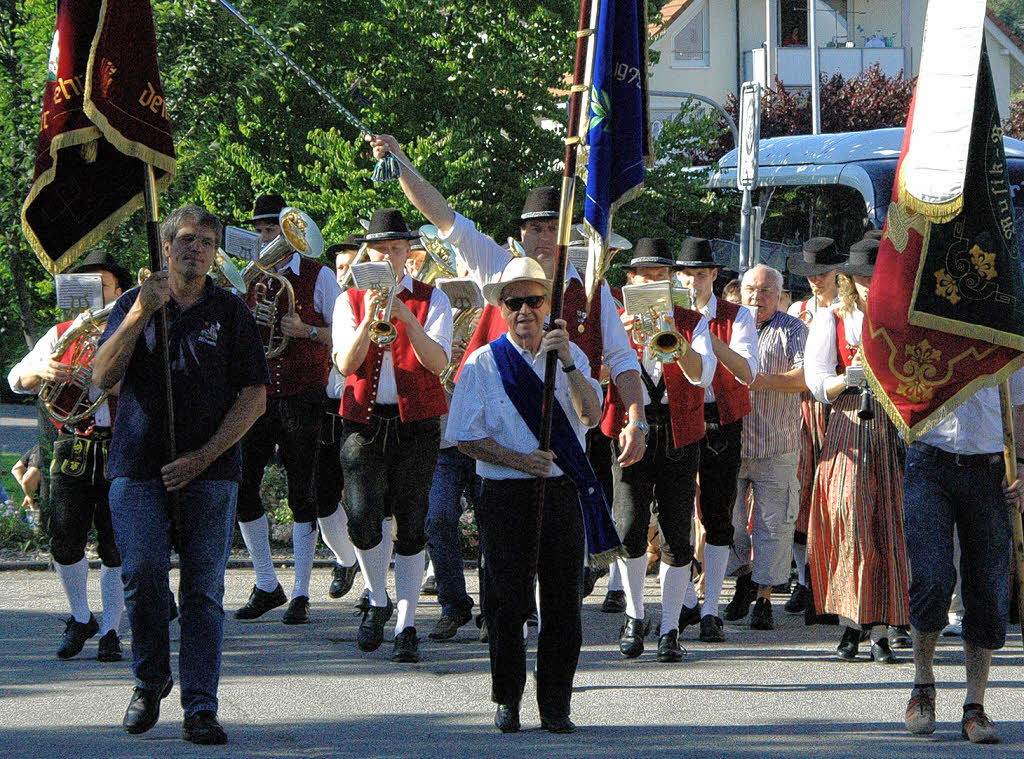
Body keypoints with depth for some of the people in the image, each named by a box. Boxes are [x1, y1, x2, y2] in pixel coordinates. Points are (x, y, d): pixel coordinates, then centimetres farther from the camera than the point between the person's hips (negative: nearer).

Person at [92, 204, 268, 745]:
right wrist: (139, 315, -14)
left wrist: (204, 456, -7)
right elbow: (102, 377, -2)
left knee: (203, 590, -5)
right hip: (138, 470, 0)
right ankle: (150, 682, 10)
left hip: (210, 473, 0)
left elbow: (254, 396, 3)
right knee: (143, 574, -12)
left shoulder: (230, 312, 8)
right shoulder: (135, 304, 11)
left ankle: (200, 709, -5)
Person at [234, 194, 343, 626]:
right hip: (258, 397, 4)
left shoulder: (319, 277, 0)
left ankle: (301, 595, 4)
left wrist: (306, 331, -17)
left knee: (303, 496, -3)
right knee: (242, 486, -2)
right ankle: (266, 586, 12)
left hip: (304, 397, -4)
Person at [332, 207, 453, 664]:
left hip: (416, 420, -1)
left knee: (411, 524, -3)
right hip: (364, 420, 1)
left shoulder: (431, 299, 5)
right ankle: (378, 602, 12)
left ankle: (406, 626, 3)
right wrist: (369, 321, -20)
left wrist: (408, 319, -22)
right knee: (362, 517, -13)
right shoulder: (350, 301, 9)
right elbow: (345, 364, -5)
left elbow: (438, 363, -9)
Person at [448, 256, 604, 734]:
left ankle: (555, 706, 9)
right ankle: (507, 701, 14)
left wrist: (568, 364, -19)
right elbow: (467, 438, -1)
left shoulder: (570, 356, 9)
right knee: (507, 602, -1)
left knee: (563, 603, 1)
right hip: (506, 496, -2)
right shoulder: (483, 363, 2)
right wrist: (519, 461, -14)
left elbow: (592, 415, -6)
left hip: (563, 493, 2)